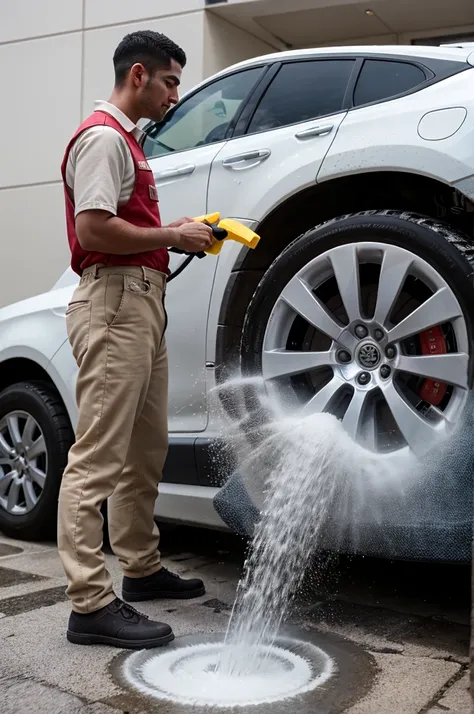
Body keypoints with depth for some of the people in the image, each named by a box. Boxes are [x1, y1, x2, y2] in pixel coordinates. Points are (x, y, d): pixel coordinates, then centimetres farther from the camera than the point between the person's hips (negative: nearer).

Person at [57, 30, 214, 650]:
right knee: (98, 458, -10)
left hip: (143, 303, 11)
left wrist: (179, 231, 13)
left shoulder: (127, 140, 25)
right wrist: (173, 236, -10)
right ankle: (90, 603, -6)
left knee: (145, 452, 16)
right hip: (114, 302, -11)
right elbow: (94, 230, -20)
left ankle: (142, 569, 27)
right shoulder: (103, 137, -8)